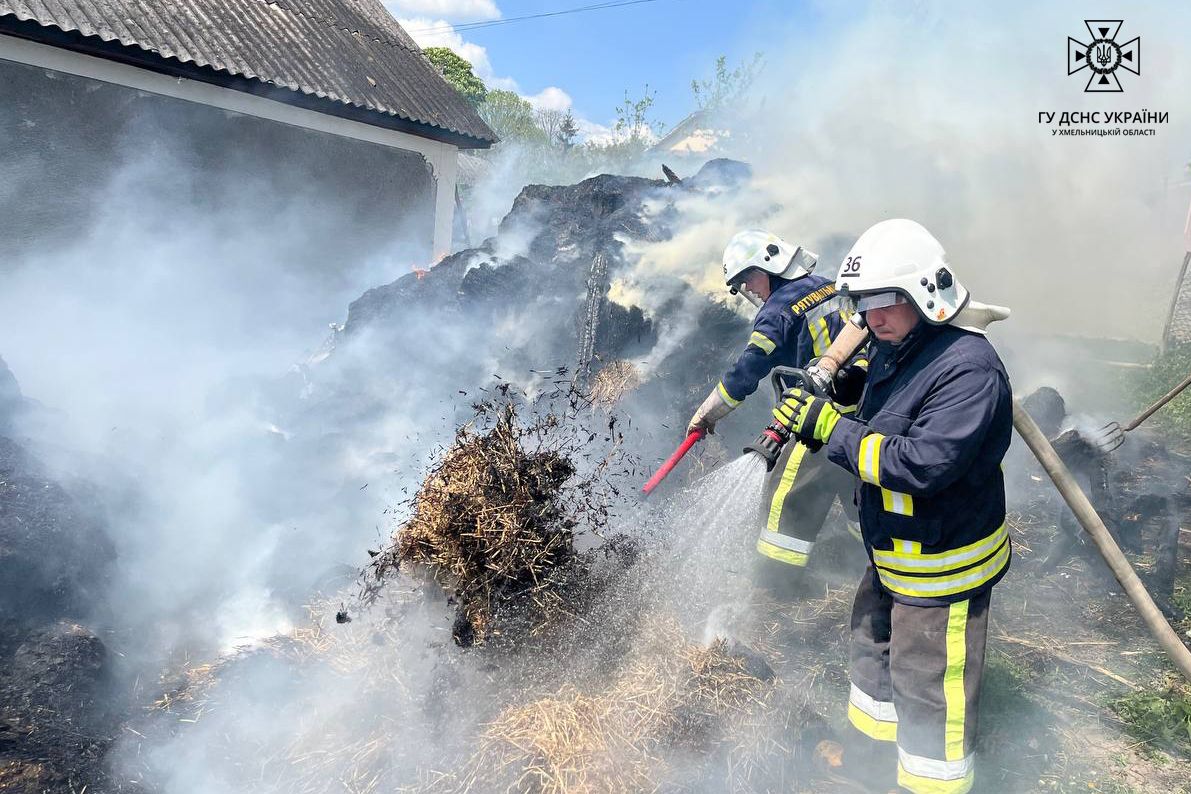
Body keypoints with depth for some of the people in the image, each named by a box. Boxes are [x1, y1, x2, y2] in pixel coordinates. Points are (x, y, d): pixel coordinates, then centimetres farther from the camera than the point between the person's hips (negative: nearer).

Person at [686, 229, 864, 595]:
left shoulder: (778, 310, -10)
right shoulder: (829, 287, 13)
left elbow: (745, 373, -13)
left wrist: (706, 414, -1)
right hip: (871, 407, 8)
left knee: (788, 493, 2)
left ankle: (774, 582, 11)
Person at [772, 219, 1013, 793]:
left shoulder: (969, 368, -27)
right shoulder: (890, 349, 2)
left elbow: (923, 463, -35)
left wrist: (831, 428, -32)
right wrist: (811, 425, -2)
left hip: (941, 566, -10)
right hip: (891, 552, 10)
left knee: (928, 686, 7)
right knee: (873, 645, 26)